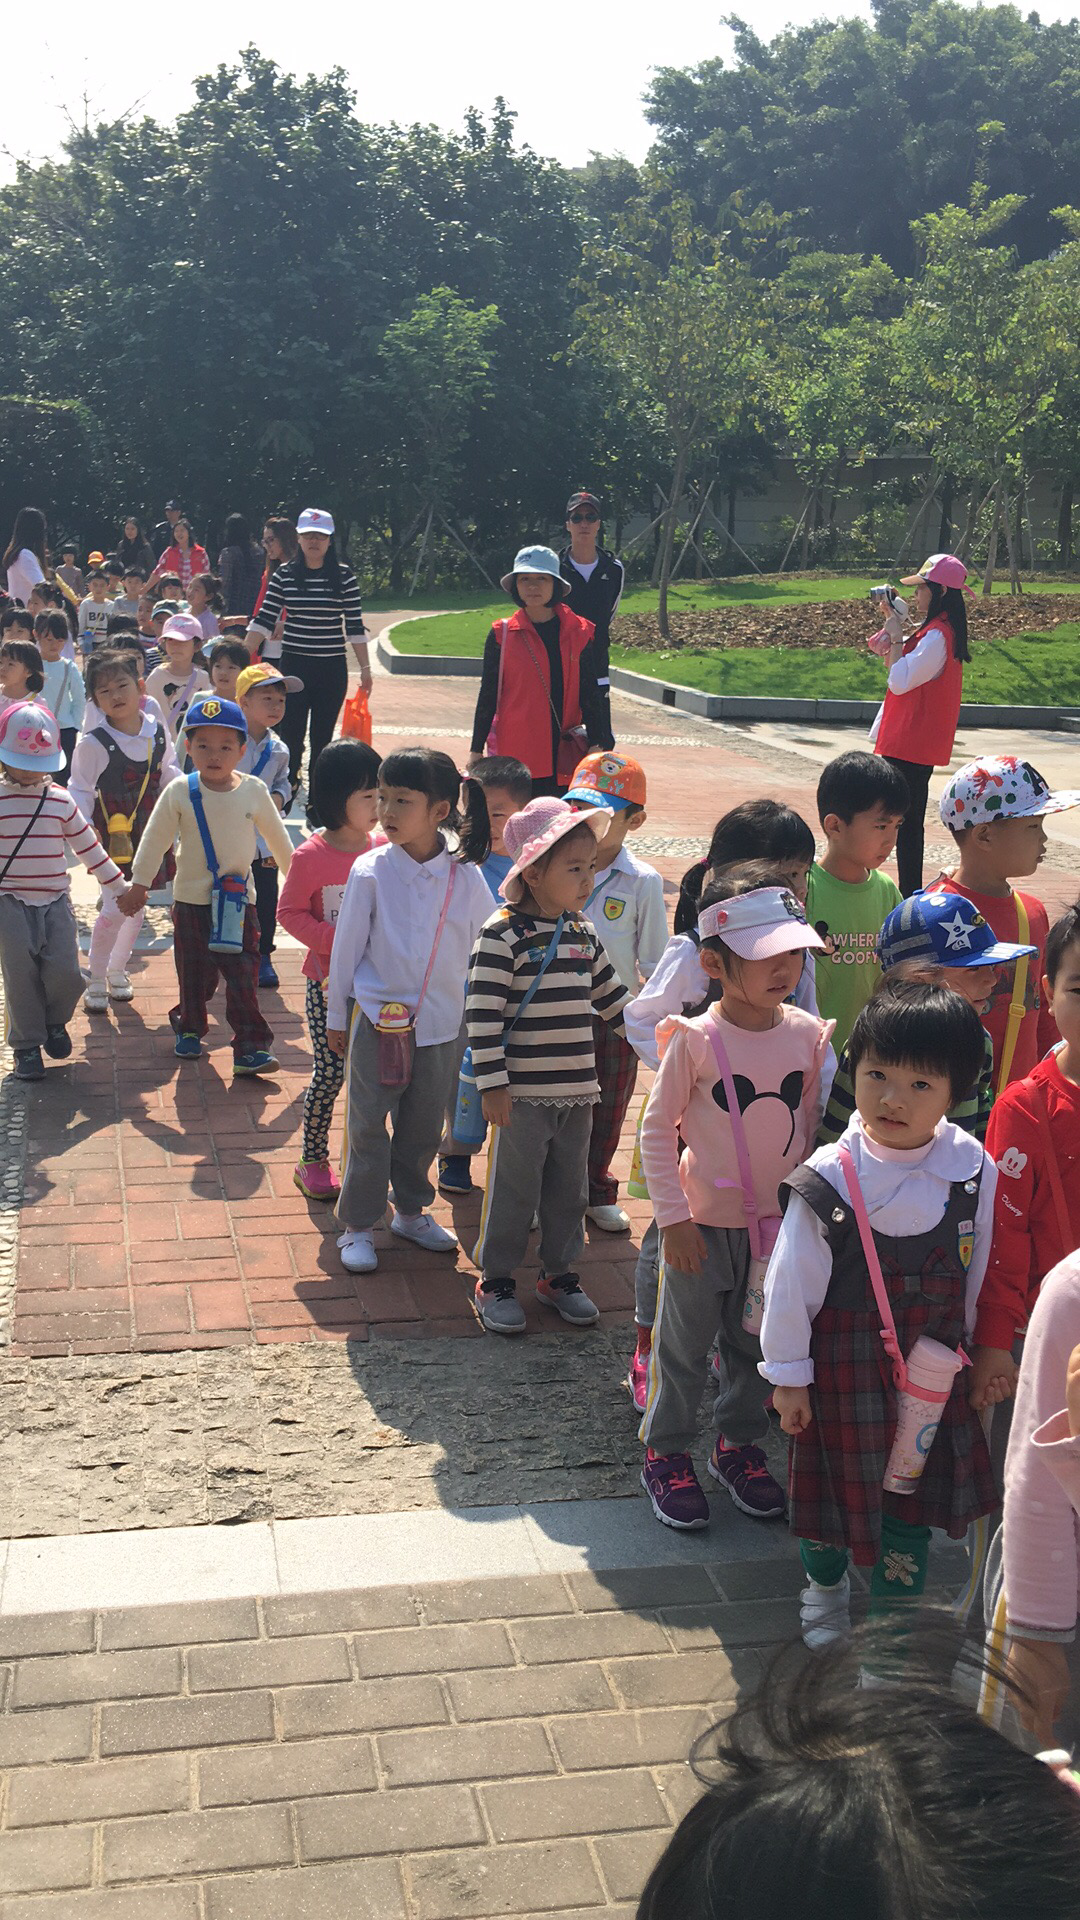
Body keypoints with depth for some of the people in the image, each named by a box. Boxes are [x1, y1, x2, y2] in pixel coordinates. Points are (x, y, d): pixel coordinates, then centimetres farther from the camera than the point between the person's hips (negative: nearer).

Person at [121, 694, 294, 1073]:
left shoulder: (254, 791, -2)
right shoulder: (179, 792, -6)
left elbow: (277, 839, 12)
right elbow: (155, 840, 2)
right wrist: (139, 884, 5)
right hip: (191, 900, 0)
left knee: (244, 978, -4)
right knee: (194, 974, 10)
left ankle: (249, 1048, -1)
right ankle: (190, 1028, 33)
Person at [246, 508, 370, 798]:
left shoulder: (344, 576, -1)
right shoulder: (285, 574, 1)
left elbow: (355, 626, 0)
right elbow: (263, 621, 0)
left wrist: (365, 668, -2)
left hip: (332, 669, 0)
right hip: (293, 666, 0)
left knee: (322, 738, 7)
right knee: (290, 736, 0)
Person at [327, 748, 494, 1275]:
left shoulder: (467, 877, -6)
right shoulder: (371, 872, -10)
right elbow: (347, 947, -1)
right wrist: (337, 1018, 4)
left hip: (442, 1023, 2)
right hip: (378, 1018, -2)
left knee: (423, 1126, 15)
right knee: (368, 1126, 5)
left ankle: (411, 1211, 35)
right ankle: (357, 1224, 19)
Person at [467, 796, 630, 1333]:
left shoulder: (583, 934, 9)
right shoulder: (503, 934, -13)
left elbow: (612, 998, 21)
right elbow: (481, 1015, -15)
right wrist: (492, 1084, -16)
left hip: (577, 1091, 7)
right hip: (524, 1093, -7)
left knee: (570, 1188, 16)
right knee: (514, 1188, 3)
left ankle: (558, 1274, 32)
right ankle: (494, 1281, 19)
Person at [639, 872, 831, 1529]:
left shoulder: (810, 1035, -5)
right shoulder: (697, 1040, -17)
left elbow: (812, 1124, 8)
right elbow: (657, 1130, -10)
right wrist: (674, 1218, -11)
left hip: (780, 1224, 4)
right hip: (705, 1225, -4)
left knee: (756, 1344, 18)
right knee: (684, 1346, 10)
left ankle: (740, 1445, 38)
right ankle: (666, 1454, 28)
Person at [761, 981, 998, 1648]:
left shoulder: (974, 1171, -10)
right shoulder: (829, 1179, -18)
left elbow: (975, 1275, 4)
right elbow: (791, 1282, -10)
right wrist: (789, 1375, -5)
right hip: (846, 1361, -2)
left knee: (915, 1492, 13)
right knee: (835, 1481, 14)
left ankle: (896, 1619, 35)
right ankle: (825, 1582, 45)